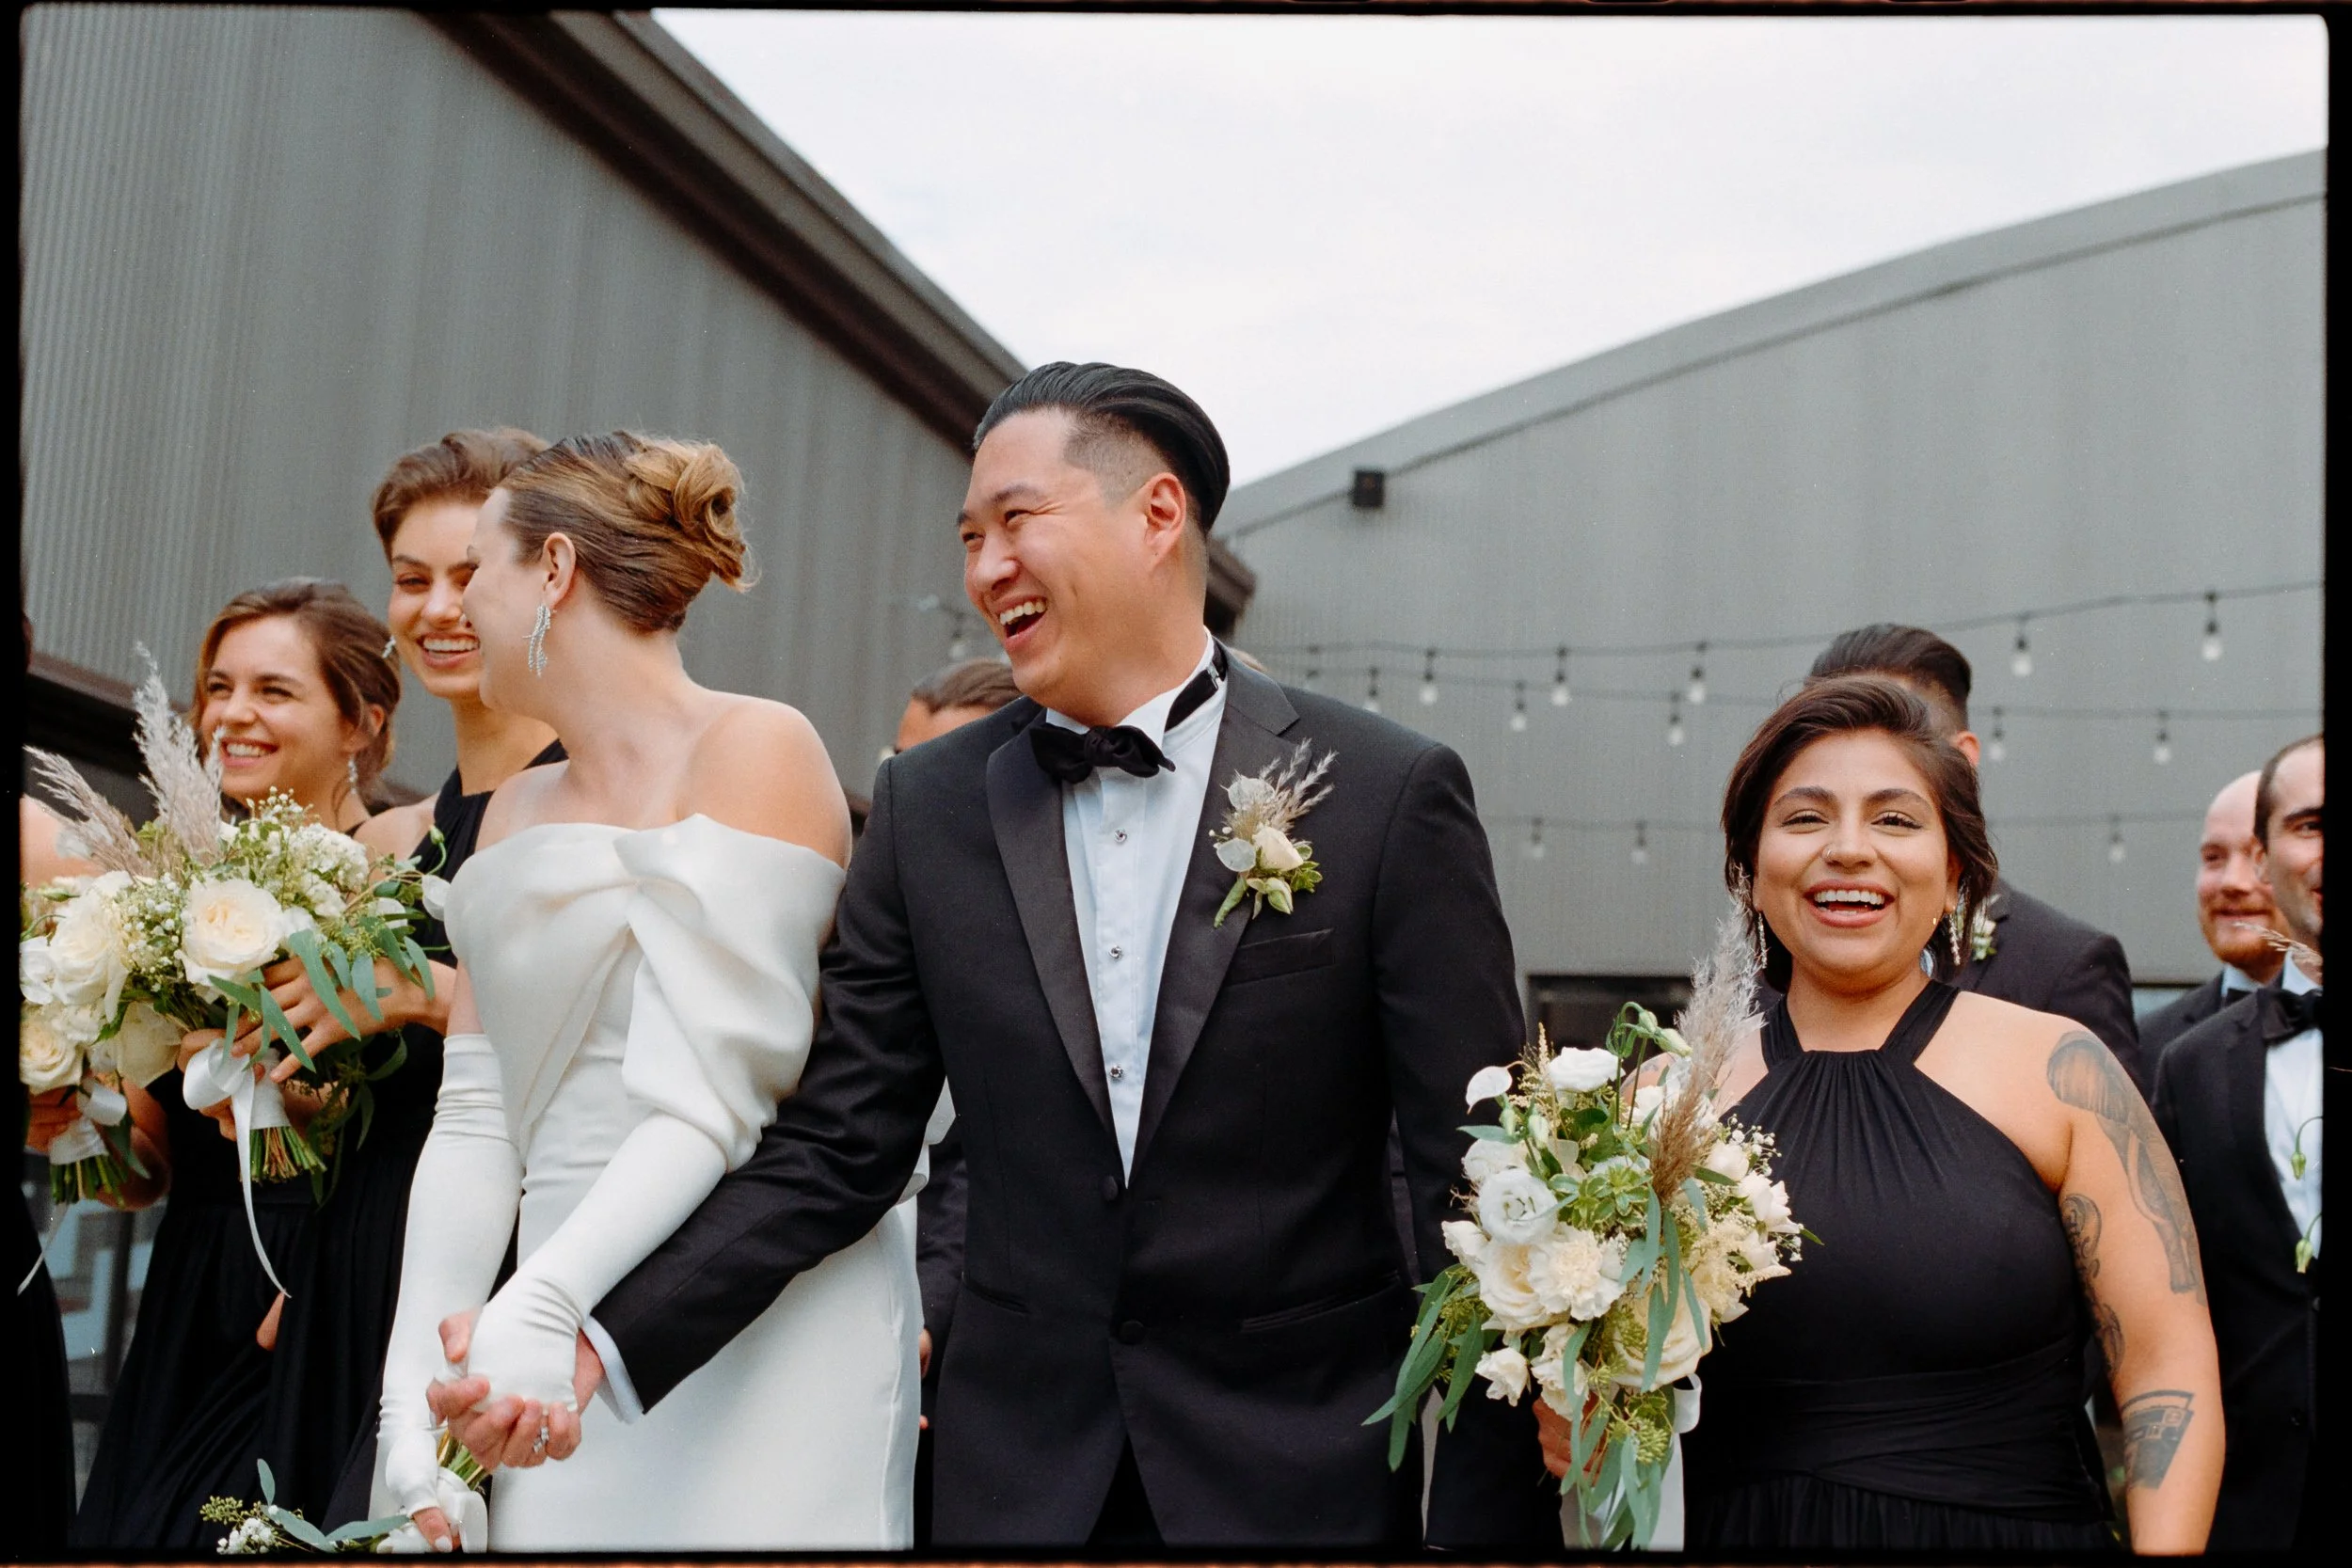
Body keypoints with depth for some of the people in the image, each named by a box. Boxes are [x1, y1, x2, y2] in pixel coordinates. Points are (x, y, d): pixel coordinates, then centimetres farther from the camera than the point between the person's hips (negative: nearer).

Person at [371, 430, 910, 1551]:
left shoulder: (756, 750, -7)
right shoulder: (515, 810, 15)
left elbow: (711, 1103, -17)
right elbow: (475, 1122, 6)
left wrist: (539, 1308, -29)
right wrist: (410, 1411, -4)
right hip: (567, 1352, 6)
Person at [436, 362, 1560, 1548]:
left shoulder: (1388, 794, -8)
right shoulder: (930, 807, 1)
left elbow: (1473, 1181, -8)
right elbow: (833, 1149, 0)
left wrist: (1485, 1518, -9)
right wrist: (605, 1345, -13)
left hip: (1305, 1480, -2)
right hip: (1017, 1478, 3)